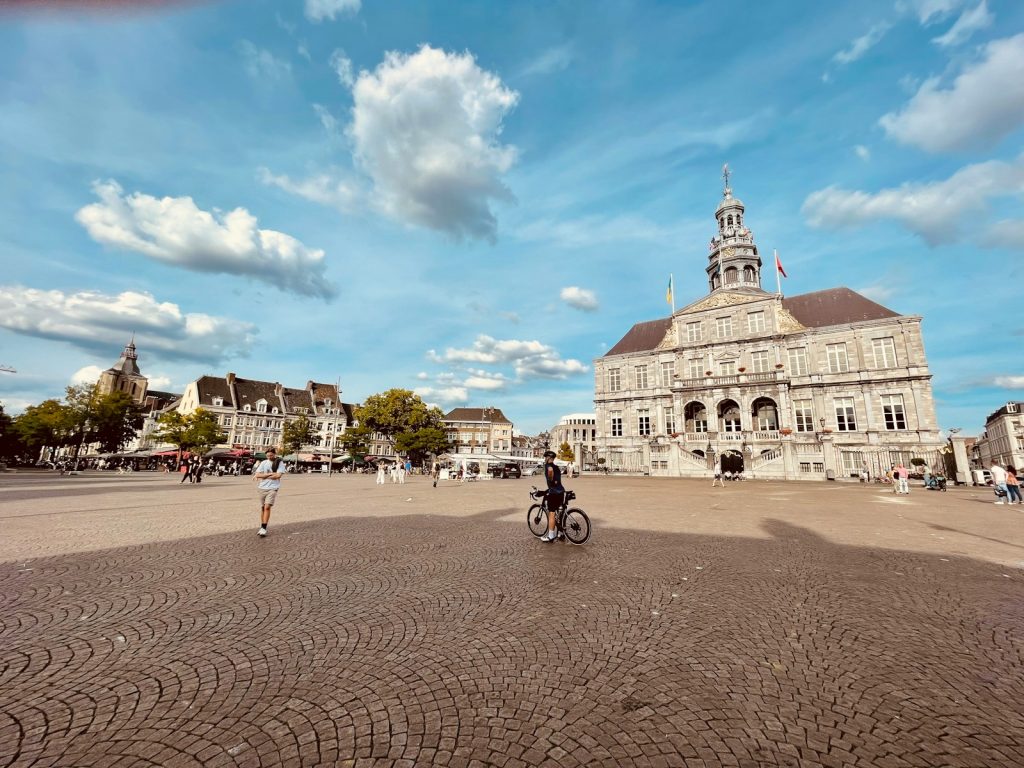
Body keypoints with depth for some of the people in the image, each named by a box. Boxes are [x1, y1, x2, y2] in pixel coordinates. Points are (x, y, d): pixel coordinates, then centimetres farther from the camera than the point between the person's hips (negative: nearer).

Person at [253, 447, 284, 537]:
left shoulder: (279, 463, -1)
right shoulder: (263, 463, 6)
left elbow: (278, 475, -12)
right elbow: (257, 475, -3)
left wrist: (263, 476, -7)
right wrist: (270, 474, -11)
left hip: (272, 488, -3)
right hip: (262, 488, 3)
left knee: (267, 507, -14)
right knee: (262, 508, 10)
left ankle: (264, 528, -10)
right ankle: (262, 527, 20)